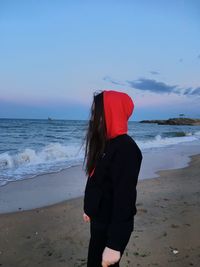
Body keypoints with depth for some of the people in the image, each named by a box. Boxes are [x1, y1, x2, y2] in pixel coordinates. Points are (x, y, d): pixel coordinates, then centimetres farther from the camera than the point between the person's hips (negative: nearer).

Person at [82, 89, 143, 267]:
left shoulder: (125, 149, -25)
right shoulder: (105, 143, 3)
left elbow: (124, 198, -26)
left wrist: (114, 244, -24)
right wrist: (89, 210, 19)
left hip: (113, 225, -8)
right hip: (99, 220, 8)